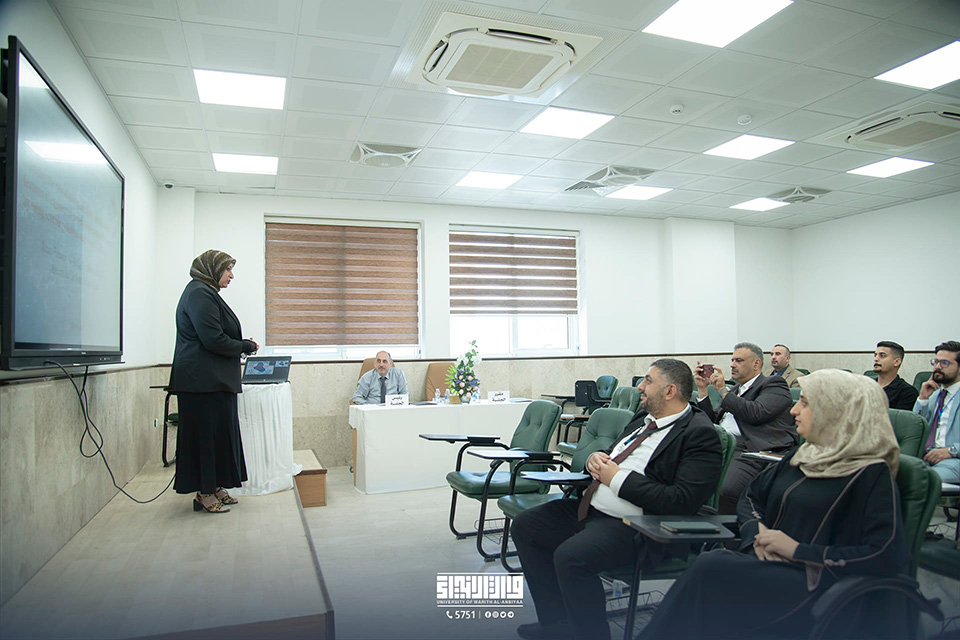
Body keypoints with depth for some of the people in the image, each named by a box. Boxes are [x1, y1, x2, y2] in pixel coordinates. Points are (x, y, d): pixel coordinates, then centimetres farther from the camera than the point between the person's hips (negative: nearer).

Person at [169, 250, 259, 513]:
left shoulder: (205, 292, 19)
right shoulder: (200, 294, -14)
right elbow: (214, 340, -21)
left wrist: (242, 344, 9)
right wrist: (246, 346, -8)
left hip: (214, 380, 11)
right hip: (203, 380, -11)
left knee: (220, 431, 13)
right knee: (206, 433, -3)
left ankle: (215, 487, 21)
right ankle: (205, 494, 5)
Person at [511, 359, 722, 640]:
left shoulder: (700, 434, -13)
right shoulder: (645, 417, 13)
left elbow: (682, 501, -23)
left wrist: (618, 478, -19)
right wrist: (594, 459, -1)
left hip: (633, 526, -10)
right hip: (592, 509, 10)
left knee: (570, 556, -31)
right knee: (524, 525, 7)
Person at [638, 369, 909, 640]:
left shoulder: (872, 474, -5)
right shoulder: (803, 455, 15)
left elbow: (887, 556, -16)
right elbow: (751, 496, 21)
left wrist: (799, 550, -16)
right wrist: (757, 531, -1)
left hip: (814, 587, -6)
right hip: (766, 563, 6)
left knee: (710, 569, -28)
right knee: (709, 563, -26)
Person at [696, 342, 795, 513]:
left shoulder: (774, 384, 9)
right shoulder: (735, 390, 30)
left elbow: (756, 414, -10)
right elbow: (711, 421, 26)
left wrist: (723, 390, -2)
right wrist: (702, 389, 17)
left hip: (748, 450, -7)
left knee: (725, 491, -35)